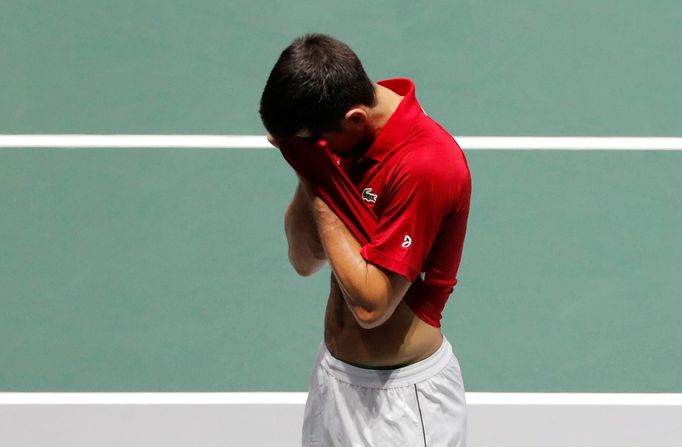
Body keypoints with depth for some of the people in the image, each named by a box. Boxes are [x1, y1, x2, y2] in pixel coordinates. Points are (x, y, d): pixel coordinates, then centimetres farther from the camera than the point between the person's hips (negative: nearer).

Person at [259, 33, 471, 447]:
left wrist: (320, 192, -19)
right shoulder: (339, 143, -1)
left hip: (403, 395, -7)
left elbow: (370, 304, -24)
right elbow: (304, 261, 2)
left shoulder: (425, 165, -25)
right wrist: (309, 175, -13)